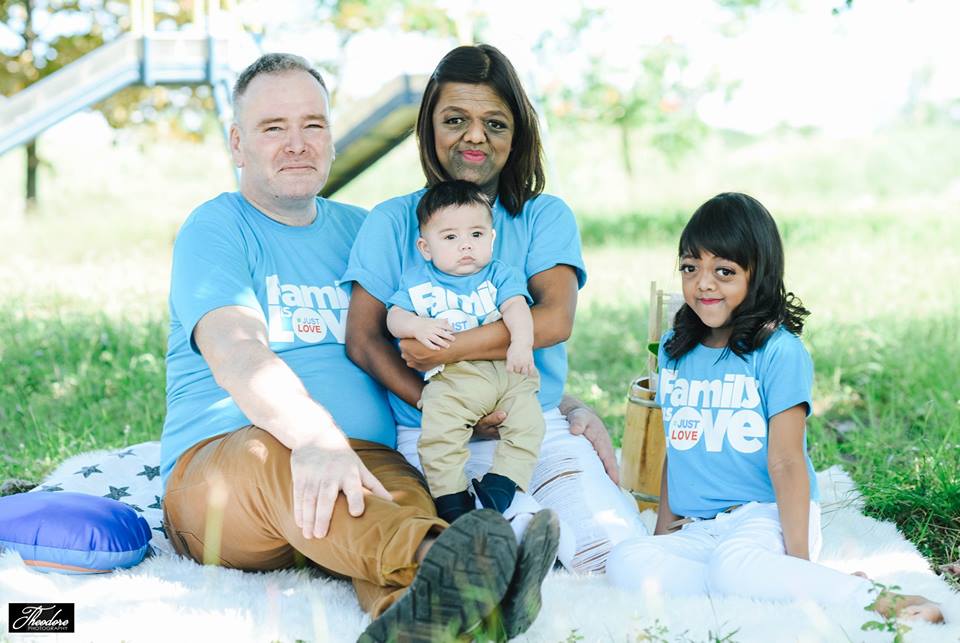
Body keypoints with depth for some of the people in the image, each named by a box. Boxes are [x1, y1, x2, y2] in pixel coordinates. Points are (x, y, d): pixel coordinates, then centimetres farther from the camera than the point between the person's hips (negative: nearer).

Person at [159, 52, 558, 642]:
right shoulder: (216, 230, 4)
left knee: (406, 493, -32)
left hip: (366, 465, 4)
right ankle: (432, 558, -65)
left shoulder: (359, 229, 22)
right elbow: (234, 352, -16)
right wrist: (315, 436, -37)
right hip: (220, 464, -3)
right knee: (273, 454, -38)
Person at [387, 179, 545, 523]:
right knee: (438, 432, -21)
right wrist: (417, 327, -14)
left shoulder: (500, 275, 12)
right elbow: (394, 317, 10)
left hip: (507, 371, 2)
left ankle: (499, 484, -10)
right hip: (451, 378, -1)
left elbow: (516, 307, -3)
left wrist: (522, 342, -24)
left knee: (527, 422, -17)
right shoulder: (417, 280, 14)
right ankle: (452, 501, -14)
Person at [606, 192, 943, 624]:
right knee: (626, 563, -23)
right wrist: (664, 527, 18)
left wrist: (798, 556, -15)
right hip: (694, 531, 6)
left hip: (766, 516, -6)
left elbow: (785, 462, -11)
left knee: (735, 562, -38)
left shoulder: (779, 351, -7)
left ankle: (869, 598, -18)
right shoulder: (673, 349, 13)